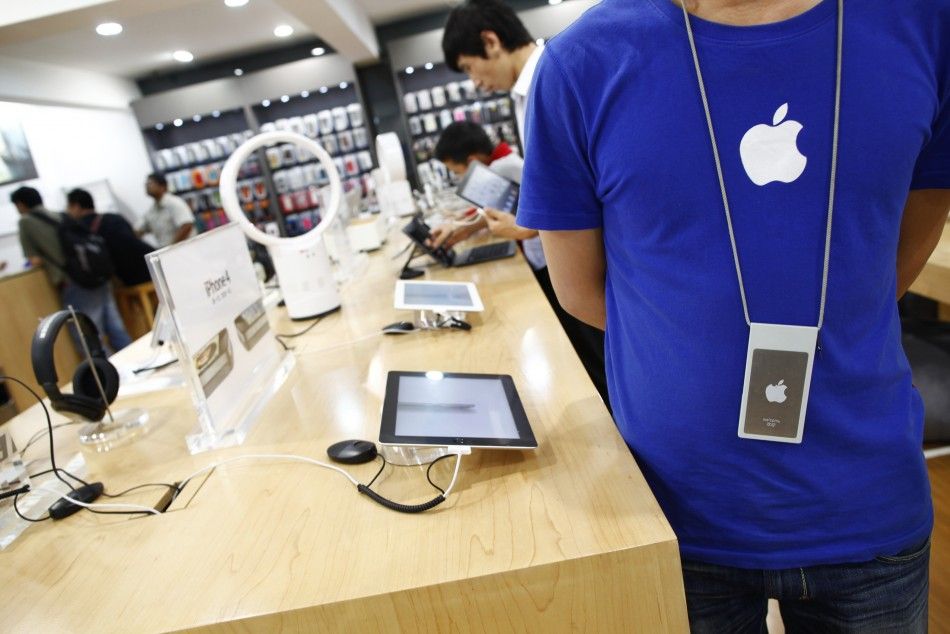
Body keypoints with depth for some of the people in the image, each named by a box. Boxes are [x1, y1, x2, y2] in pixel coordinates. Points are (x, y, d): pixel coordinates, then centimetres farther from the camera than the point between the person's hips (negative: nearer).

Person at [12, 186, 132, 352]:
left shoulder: (26, 221, 5)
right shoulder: (60, 217, 24)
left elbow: (36, 260, 1)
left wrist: (34, 258, 23)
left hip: (73, 283, -7)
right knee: (117, 331, 7)